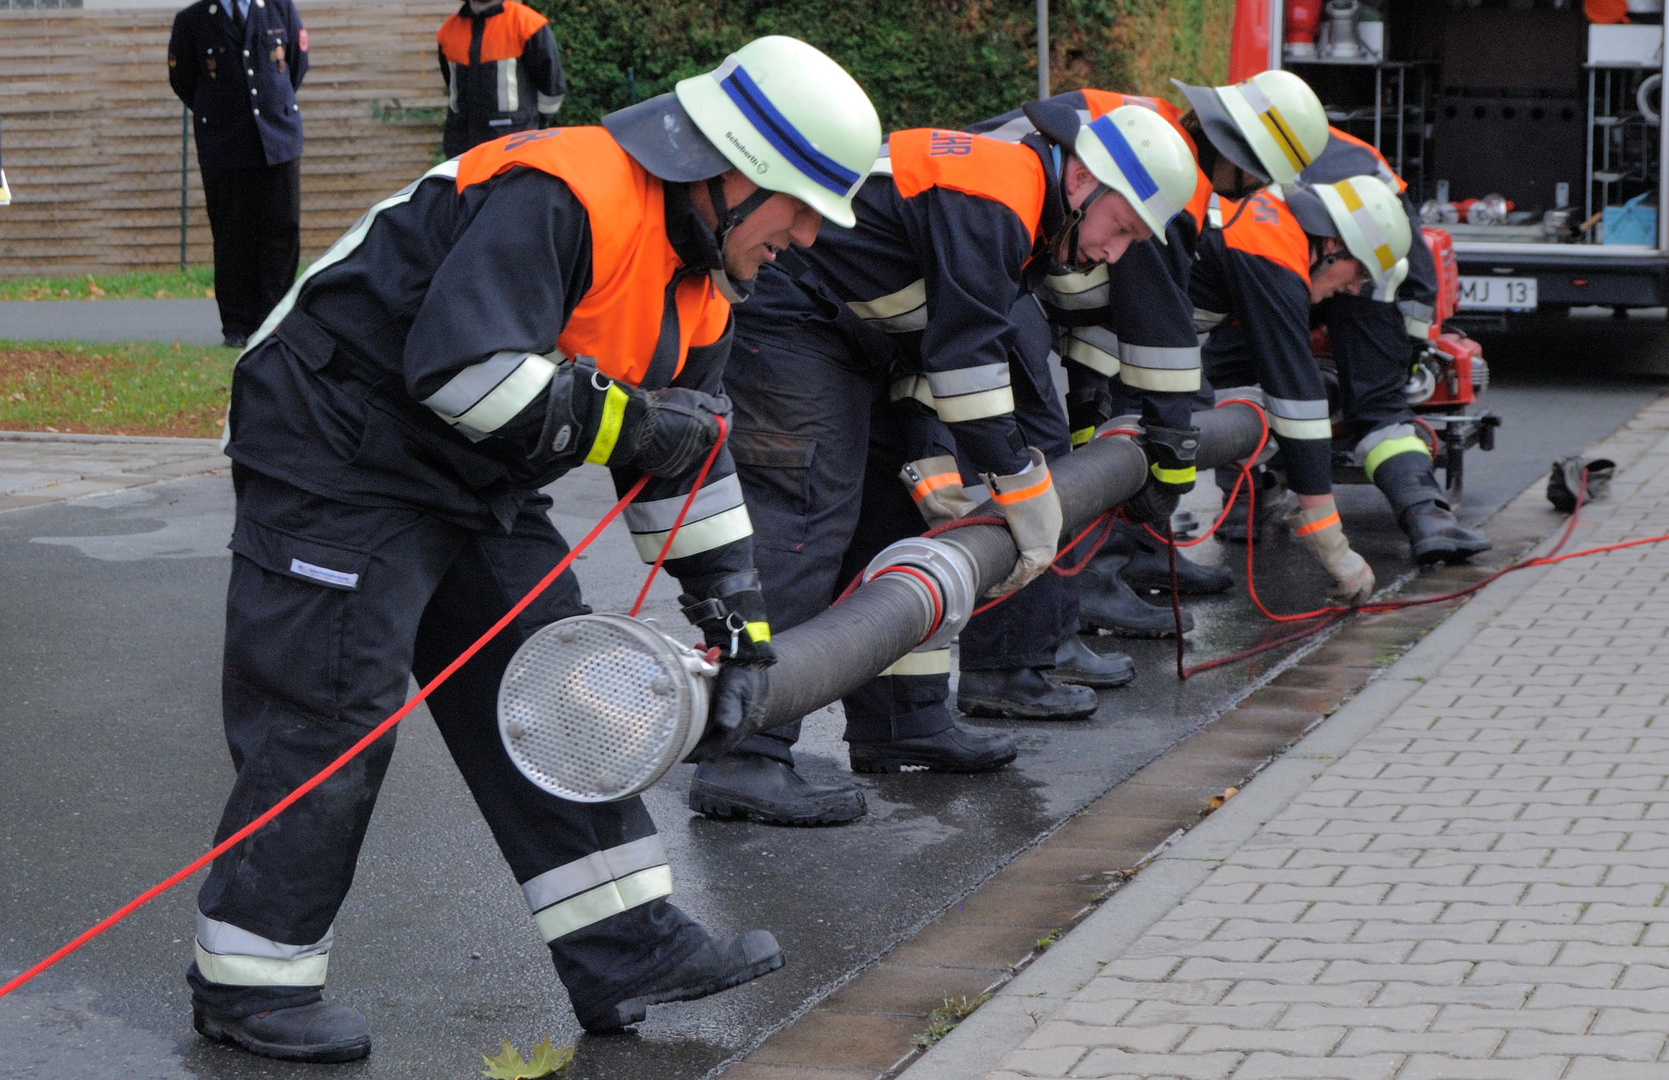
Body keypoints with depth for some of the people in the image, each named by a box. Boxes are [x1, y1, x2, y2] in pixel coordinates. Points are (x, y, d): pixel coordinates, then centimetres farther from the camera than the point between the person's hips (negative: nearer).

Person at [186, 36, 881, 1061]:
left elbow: (689, 456, 18)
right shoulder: (561, 197, -25)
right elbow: (464, 366, -34)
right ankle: (249, 978, 4)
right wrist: (622, 423, -24)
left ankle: (626, 948, 13)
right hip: (339, 450, -10)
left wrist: (737, 608, 14)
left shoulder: (697, 286, 8)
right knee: (327, 716, -8)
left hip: (477, 486, 10)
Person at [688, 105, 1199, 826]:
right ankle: (742, 762, -23)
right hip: (785, 327, -11)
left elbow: (937, 347, 15)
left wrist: (931, 466, 5)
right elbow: (966, 358, -24)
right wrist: (1025, 488, -17)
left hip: (846, 346, 11)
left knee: (892, 517, 13)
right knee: (804, 525, -18)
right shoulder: (988, 201, -20)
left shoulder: (1005, 215, 14)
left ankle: (903, 722, 21)